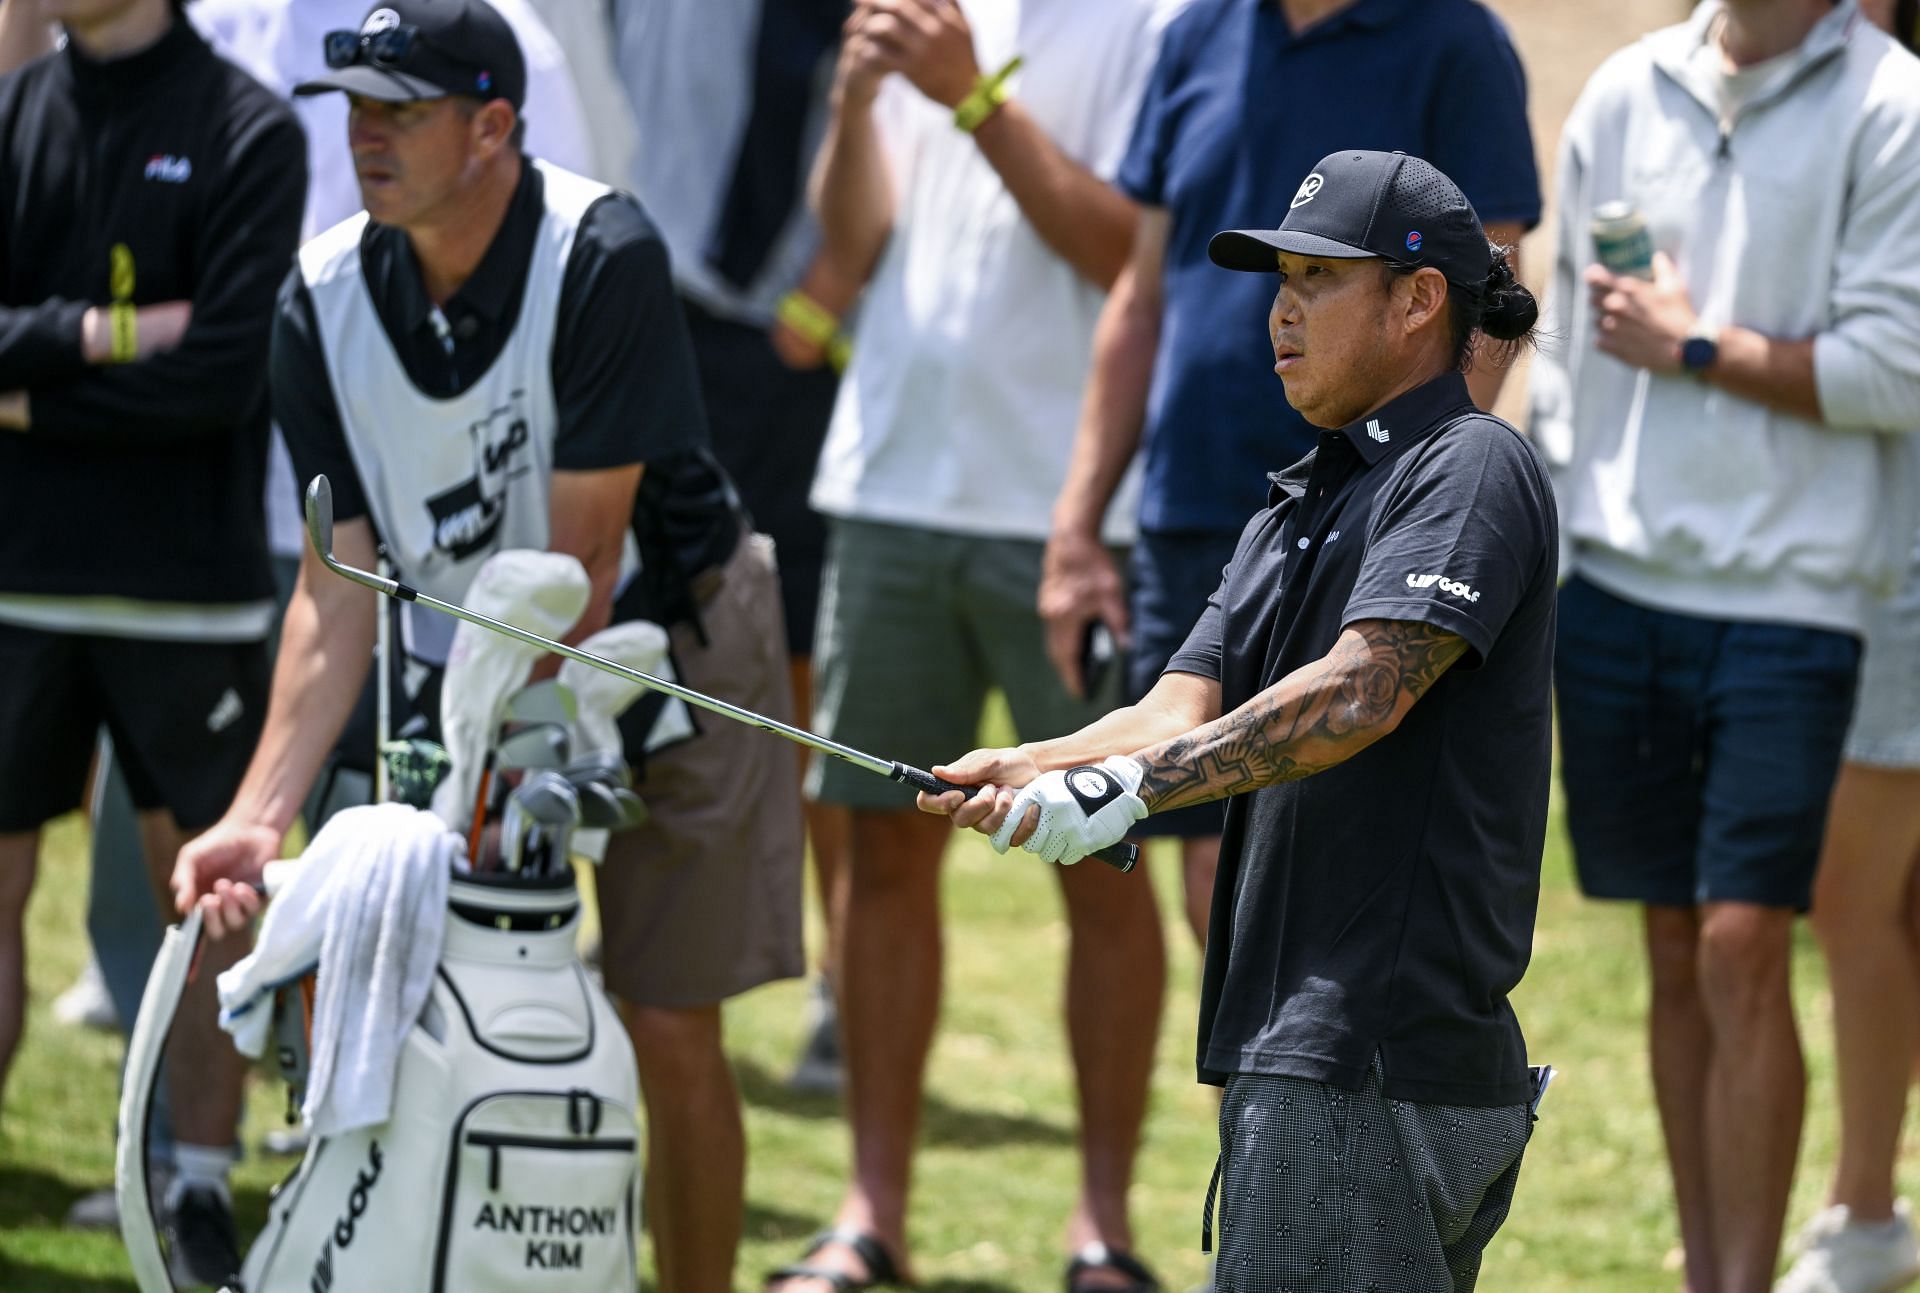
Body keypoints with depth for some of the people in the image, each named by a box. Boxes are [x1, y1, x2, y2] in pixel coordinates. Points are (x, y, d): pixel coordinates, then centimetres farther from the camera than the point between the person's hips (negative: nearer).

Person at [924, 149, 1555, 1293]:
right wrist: (1028, 768, -10)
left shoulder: (1476, 469, -6)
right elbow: (1184, 712, 11)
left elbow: (1360, 693, -20)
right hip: (1293, 1068, 9)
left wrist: (1131, 784, -27)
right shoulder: (1297, 506, 23)